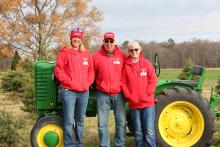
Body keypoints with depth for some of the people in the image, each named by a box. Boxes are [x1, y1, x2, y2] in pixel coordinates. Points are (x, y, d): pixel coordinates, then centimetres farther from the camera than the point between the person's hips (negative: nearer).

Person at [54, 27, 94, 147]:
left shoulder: (86, 54, 14)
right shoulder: (64, 53, -1)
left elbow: (91, 70, 16)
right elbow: (58, 70, -6)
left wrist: (87, 83, 1)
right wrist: (70, 83, -13)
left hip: (84, 92, 5)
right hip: (68, 91, -5)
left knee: (80, 121, 13)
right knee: (69, 121, -4)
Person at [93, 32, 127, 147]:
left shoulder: (122, 56, 1)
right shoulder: (97, 56, -2)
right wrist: (96, 85, 5)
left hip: (118, 94, 1)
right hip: (103, 94, -1)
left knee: (121, 122, 6)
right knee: (102, 123, 3)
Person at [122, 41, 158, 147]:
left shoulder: (147, 64, 3)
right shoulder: (126, 66, 4)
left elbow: (153, 81, -1)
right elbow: (124, 84, 2)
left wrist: (146, 95, -11)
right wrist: (129, 97, -10)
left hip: (148, 103, -1)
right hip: (134, 104, 1)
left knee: (149, 131, -3)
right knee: (138, 132, 9)